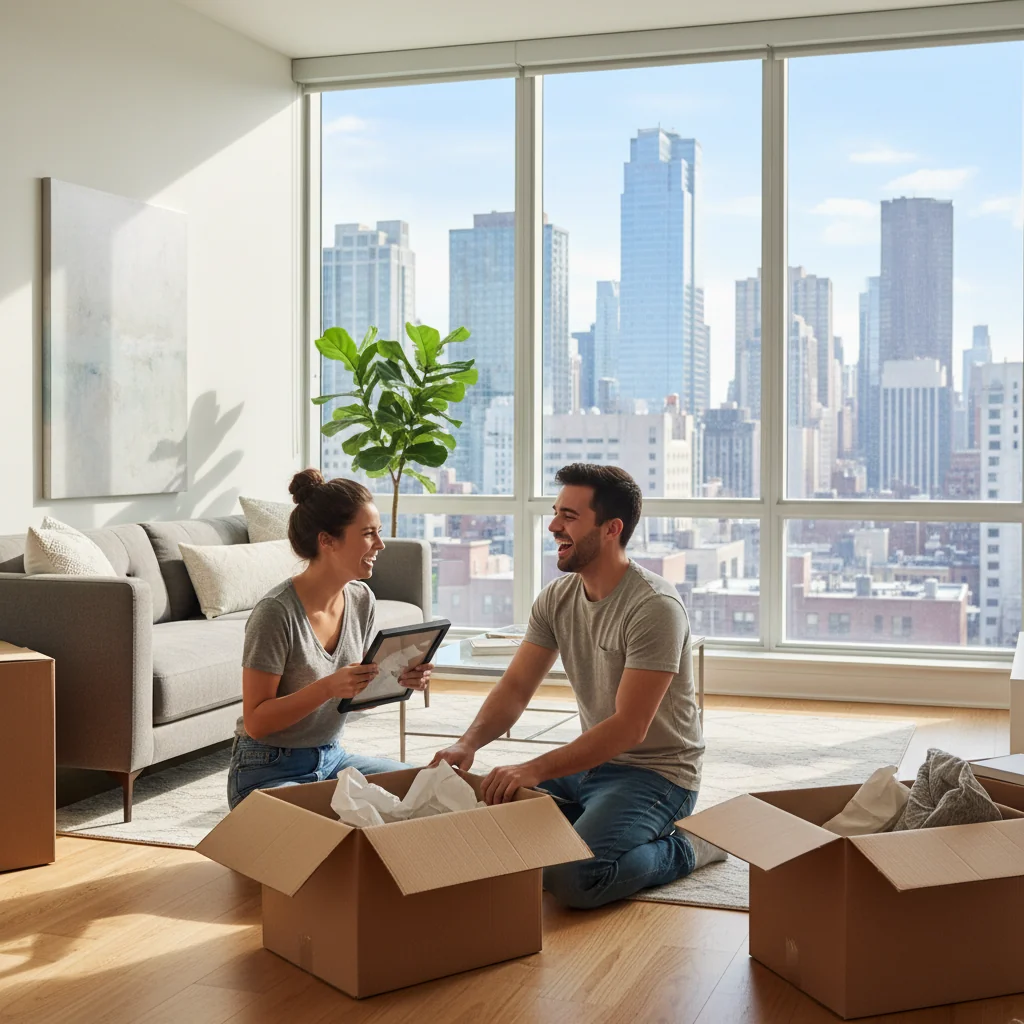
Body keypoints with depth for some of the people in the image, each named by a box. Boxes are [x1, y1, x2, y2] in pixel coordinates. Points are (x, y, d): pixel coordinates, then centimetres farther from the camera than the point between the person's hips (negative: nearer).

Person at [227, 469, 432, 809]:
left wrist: (399, 680, -12)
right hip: (268, 772, -7)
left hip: (331, 757, 7)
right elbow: (256, 722, -20)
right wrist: (328, 687, -32)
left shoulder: (360, 600, 0)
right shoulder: (277, 611, -22)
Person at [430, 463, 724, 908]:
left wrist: (536, 769, -33)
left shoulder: (654, 607, -22)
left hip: (655, 772, -8)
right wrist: (468, 743, -19)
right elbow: (516, 688, 1)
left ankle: (683, 849, -1)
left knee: (571, 879, -28)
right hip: (591, 760, 8)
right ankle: (598, 823, 13)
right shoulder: (557, 598, 2)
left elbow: (629, 728, -26)